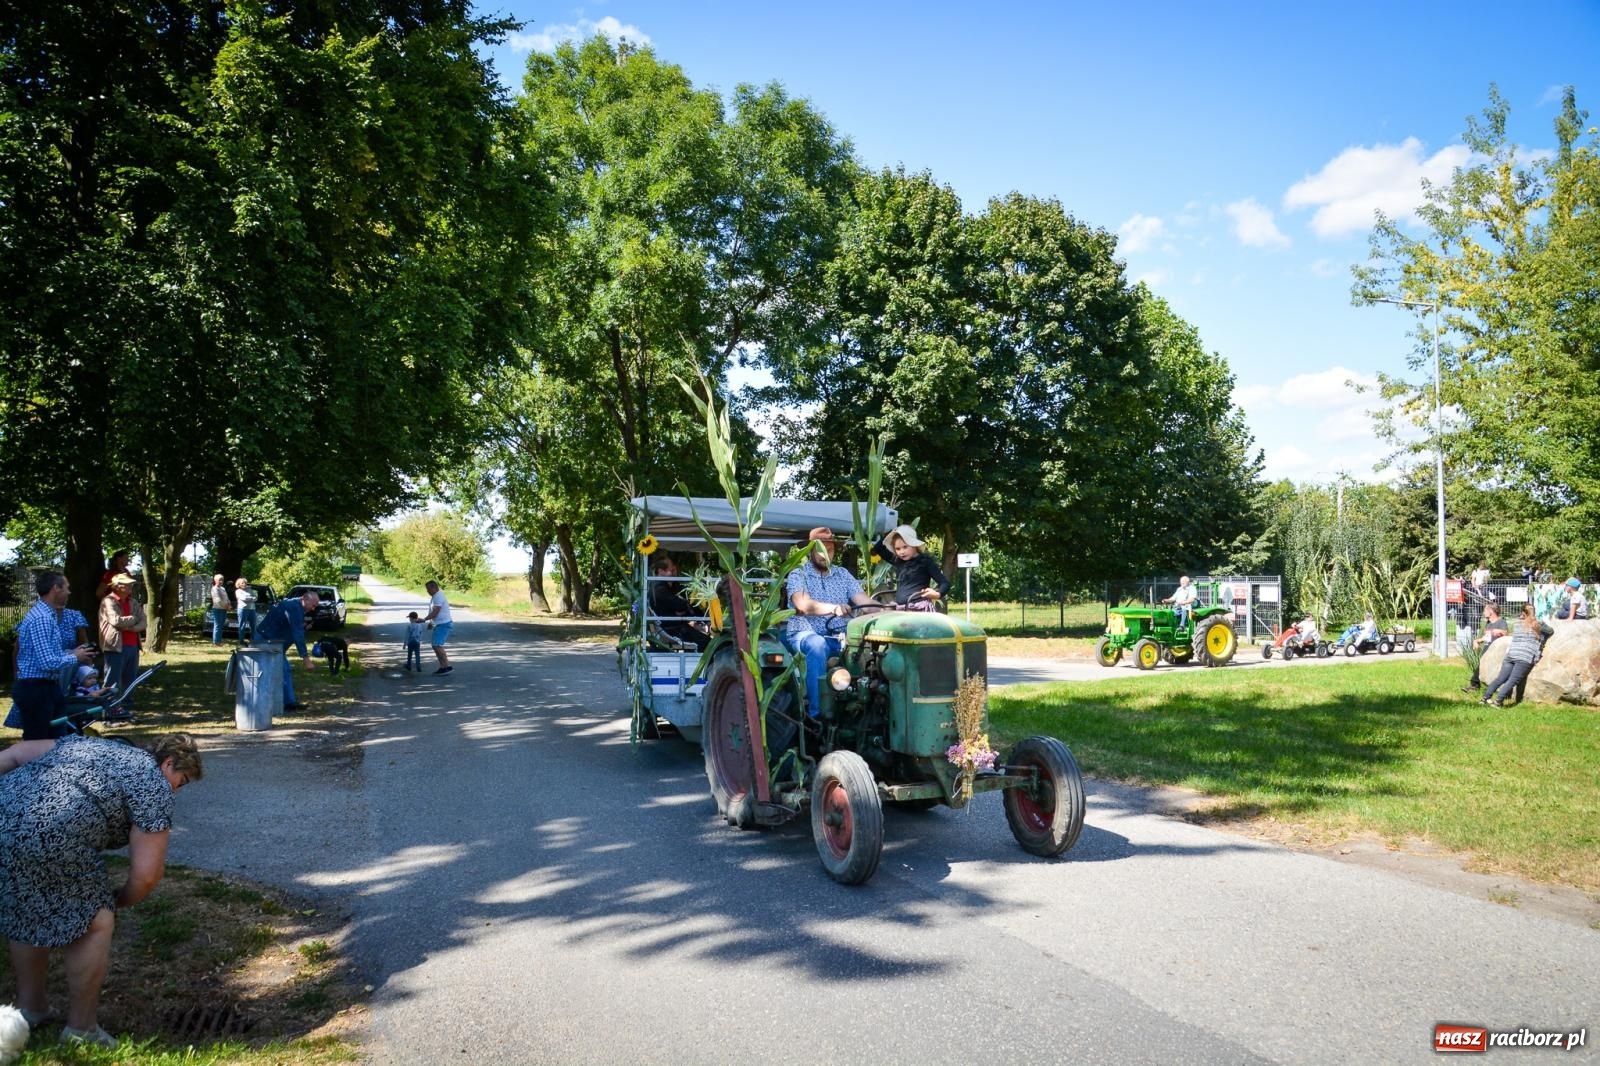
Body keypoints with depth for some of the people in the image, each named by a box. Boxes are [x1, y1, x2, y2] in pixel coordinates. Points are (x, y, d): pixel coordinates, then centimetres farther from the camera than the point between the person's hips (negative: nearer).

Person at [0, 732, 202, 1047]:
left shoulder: (90, 743, 29)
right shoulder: (154, 787, 6)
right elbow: (146, 875, 4)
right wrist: (119, 901, 24)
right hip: (47, 836, -8)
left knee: (26, 912, 29)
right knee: (94, 924, 9)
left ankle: (29, 1007, 42)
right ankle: (81, 1028, 21)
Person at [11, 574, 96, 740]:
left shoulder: (48, 614, 12)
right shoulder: (41, 618, -21)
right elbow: (47, 663, -27)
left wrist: (71, 653, 8)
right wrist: (75, 658, -12)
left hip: (47, 687, 10)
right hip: (35, 690, -10)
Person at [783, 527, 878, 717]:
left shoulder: (843, 574, 14)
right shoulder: (798, 575, 0)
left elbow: (863, 599, 1)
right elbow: (803, 605, -20)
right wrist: (834, 608, -37)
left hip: (839, 636, 4)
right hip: (806, 634, -4)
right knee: (818, 646, -38)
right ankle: (815, 712, -37)